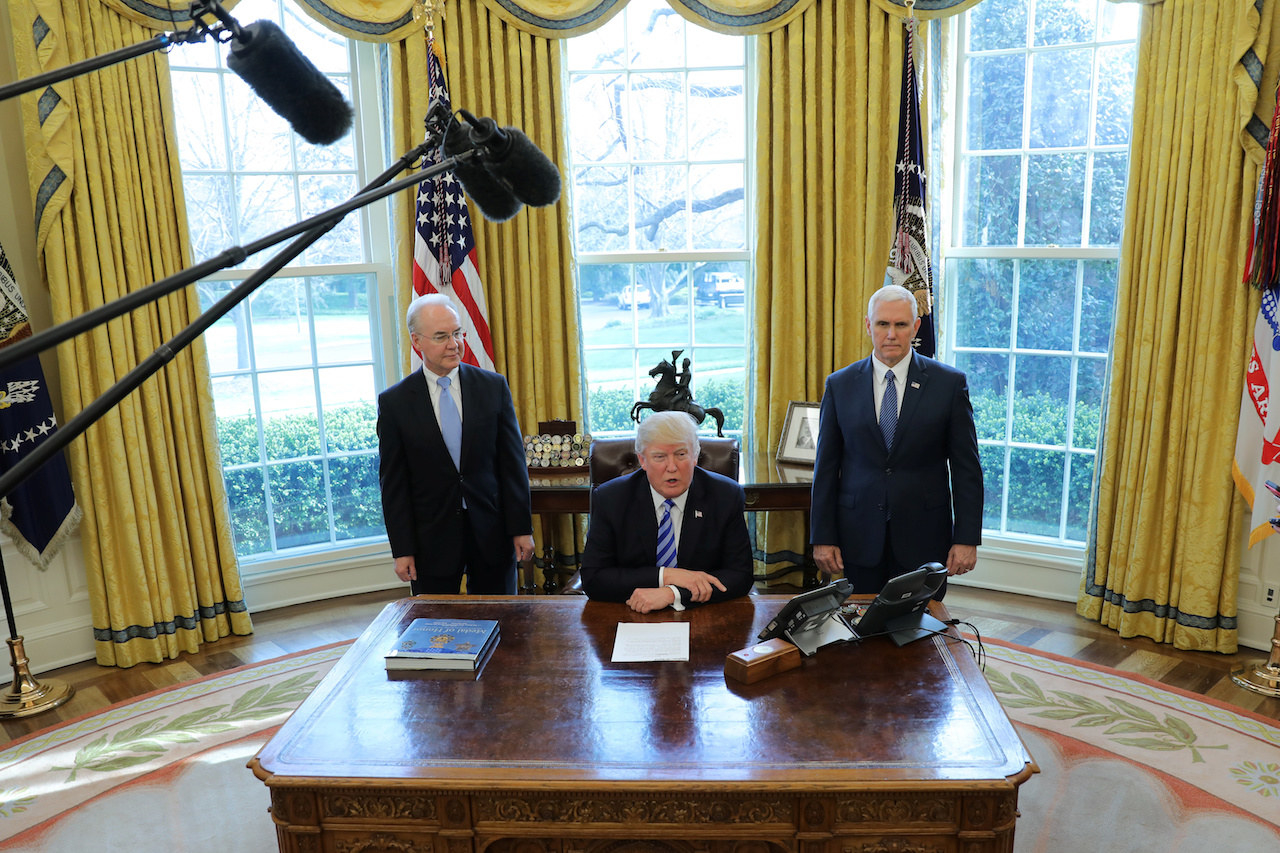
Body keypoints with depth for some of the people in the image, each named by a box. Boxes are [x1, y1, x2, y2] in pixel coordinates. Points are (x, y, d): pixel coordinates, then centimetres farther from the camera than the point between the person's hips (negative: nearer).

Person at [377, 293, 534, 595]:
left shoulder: (494, 386, 1)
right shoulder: (394, 402, -2)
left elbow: (513, 462, 1)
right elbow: (393, 482, -1)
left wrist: (522, 528, -2)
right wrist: (402, 550, -5)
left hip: (492, 534, 1)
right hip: (431, 541, -1)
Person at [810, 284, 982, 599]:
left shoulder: (949, 383, 0)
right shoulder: (840, 384, 3)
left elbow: (966, 467, 0)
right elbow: (827, 466, 4)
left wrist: (967, 538, -4)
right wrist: (822, 537, 0)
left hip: (924, 538, -1)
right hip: (860, 537, 1)